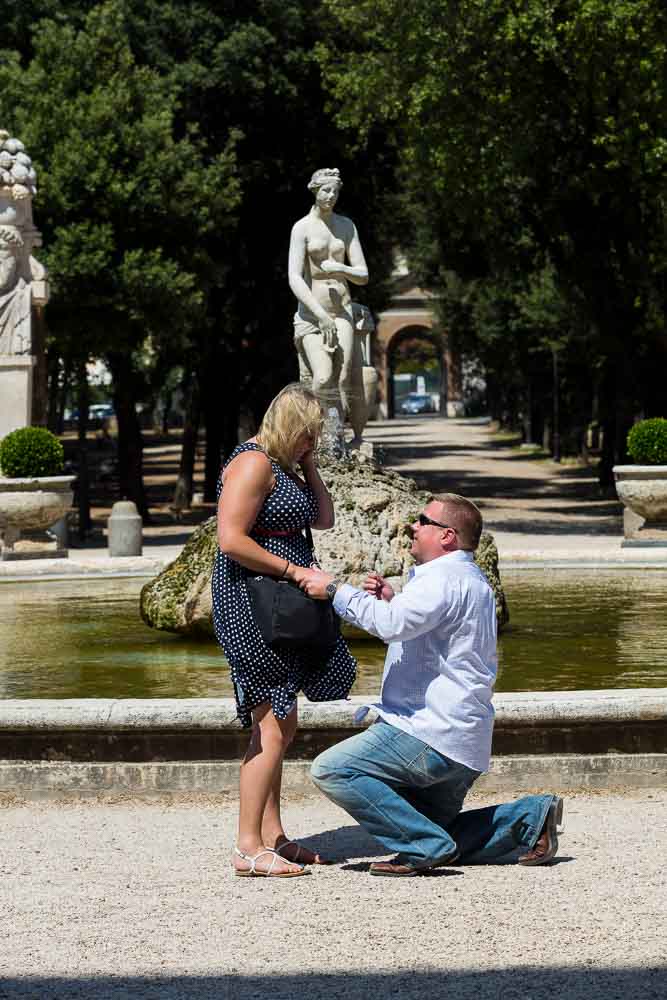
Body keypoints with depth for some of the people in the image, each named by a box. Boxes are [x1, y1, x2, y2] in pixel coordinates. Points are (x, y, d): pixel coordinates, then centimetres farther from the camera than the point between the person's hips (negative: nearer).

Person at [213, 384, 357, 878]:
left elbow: (324, 519, 17)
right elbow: (231, 540, -22)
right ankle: (249, 849, -11)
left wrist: (308, 466, 9)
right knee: (272, 728, -13)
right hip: (252, 609, -11)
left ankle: (273, 836, 20)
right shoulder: (253, 463, -14)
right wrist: (294, 569, -19)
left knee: (281, 725, 14)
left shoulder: (284, 468, 18)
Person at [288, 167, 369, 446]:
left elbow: (363, 276, 11)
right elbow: (294, 279, -11)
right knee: (322, 379, -20)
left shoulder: (346, 226, 13)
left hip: (342, 311, 3)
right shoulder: (302, 228, -2)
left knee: (349, 380, -9)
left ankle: (358, 439, -1)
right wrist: (321, 315, -20)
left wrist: (340, 269, -11)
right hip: (310, 313, -3)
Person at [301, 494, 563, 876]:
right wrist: (392, 599, 15)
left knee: (331, 769, -18)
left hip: (431, 735, -11)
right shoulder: (473, 581, 21)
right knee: (437, 834, 20)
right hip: (464, 745, 11)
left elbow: (392, 624, -31)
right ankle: (530, 816, 9)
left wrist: (335, 589, -20)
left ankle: (425, 846, -18)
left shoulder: (445, 578, -14)